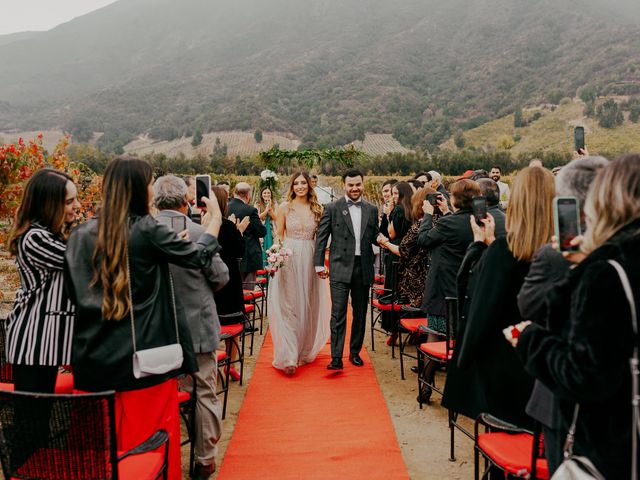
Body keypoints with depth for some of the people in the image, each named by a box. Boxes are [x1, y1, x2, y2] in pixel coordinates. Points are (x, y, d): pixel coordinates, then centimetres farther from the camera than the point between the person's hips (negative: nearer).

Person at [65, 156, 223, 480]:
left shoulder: (81, 235, 3)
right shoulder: (146, 229, -12)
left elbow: (71, 293, 9)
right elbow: (199, 257, -2)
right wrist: (215, 219, 13)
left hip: (95, 356, 5)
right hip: (145, 354, -5)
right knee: (149, 438, 10)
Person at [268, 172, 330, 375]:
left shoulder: (316, 209, 7)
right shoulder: (285, 207, 2)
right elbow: (279, 236, 3)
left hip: (310, 259, 2)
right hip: (289, 259, -2)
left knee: (308, 306, 10)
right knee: (288, 307, -2)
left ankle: (305, 350, 26)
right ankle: (289, 356, 1)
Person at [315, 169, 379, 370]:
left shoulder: (372, 210, 9)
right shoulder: (332, 208, 0)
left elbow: (375, 237, 15)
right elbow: (321, 238, 0)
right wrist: (319, 264, -4)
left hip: (363, 268, 4)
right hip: (341, 268, -3)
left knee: (360, 314, 12)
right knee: (338, 314, -4)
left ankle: (355, 352, 27)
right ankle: (336, 358, 2)